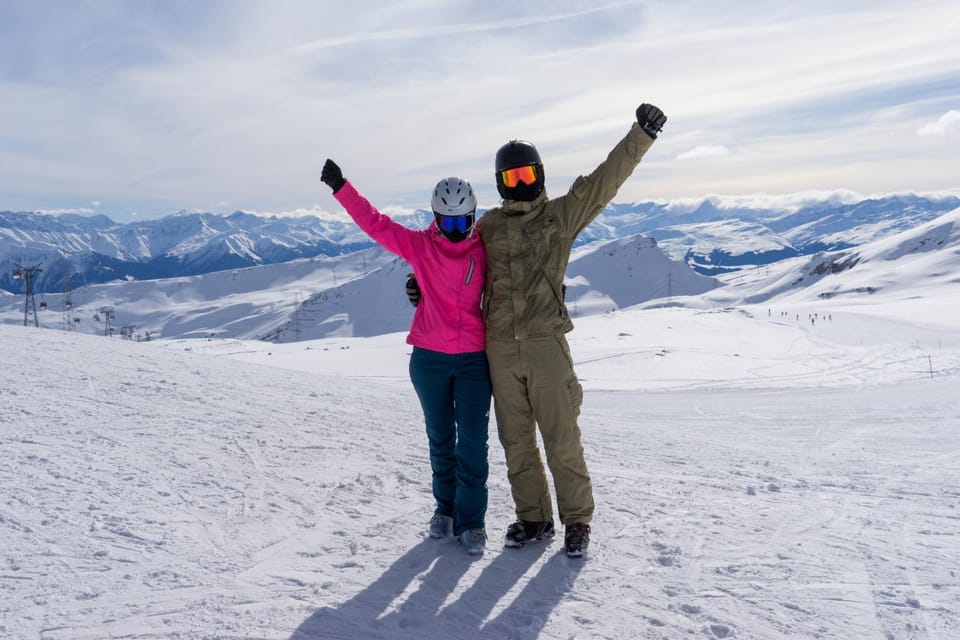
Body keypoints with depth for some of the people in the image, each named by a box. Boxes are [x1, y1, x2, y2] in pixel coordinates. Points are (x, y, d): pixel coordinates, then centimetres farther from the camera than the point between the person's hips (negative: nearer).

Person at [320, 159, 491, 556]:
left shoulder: (483, 251, -1)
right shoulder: (419, 245, -3)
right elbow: (374, 223, -5)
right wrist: (341, 187, -10)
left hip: (474, 359, -1)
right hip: (429, 359, 1)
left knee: (472, 441, -3)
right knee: (440, 438, 14)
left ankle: (470, 520, 9)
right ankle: (446, 507, 32)